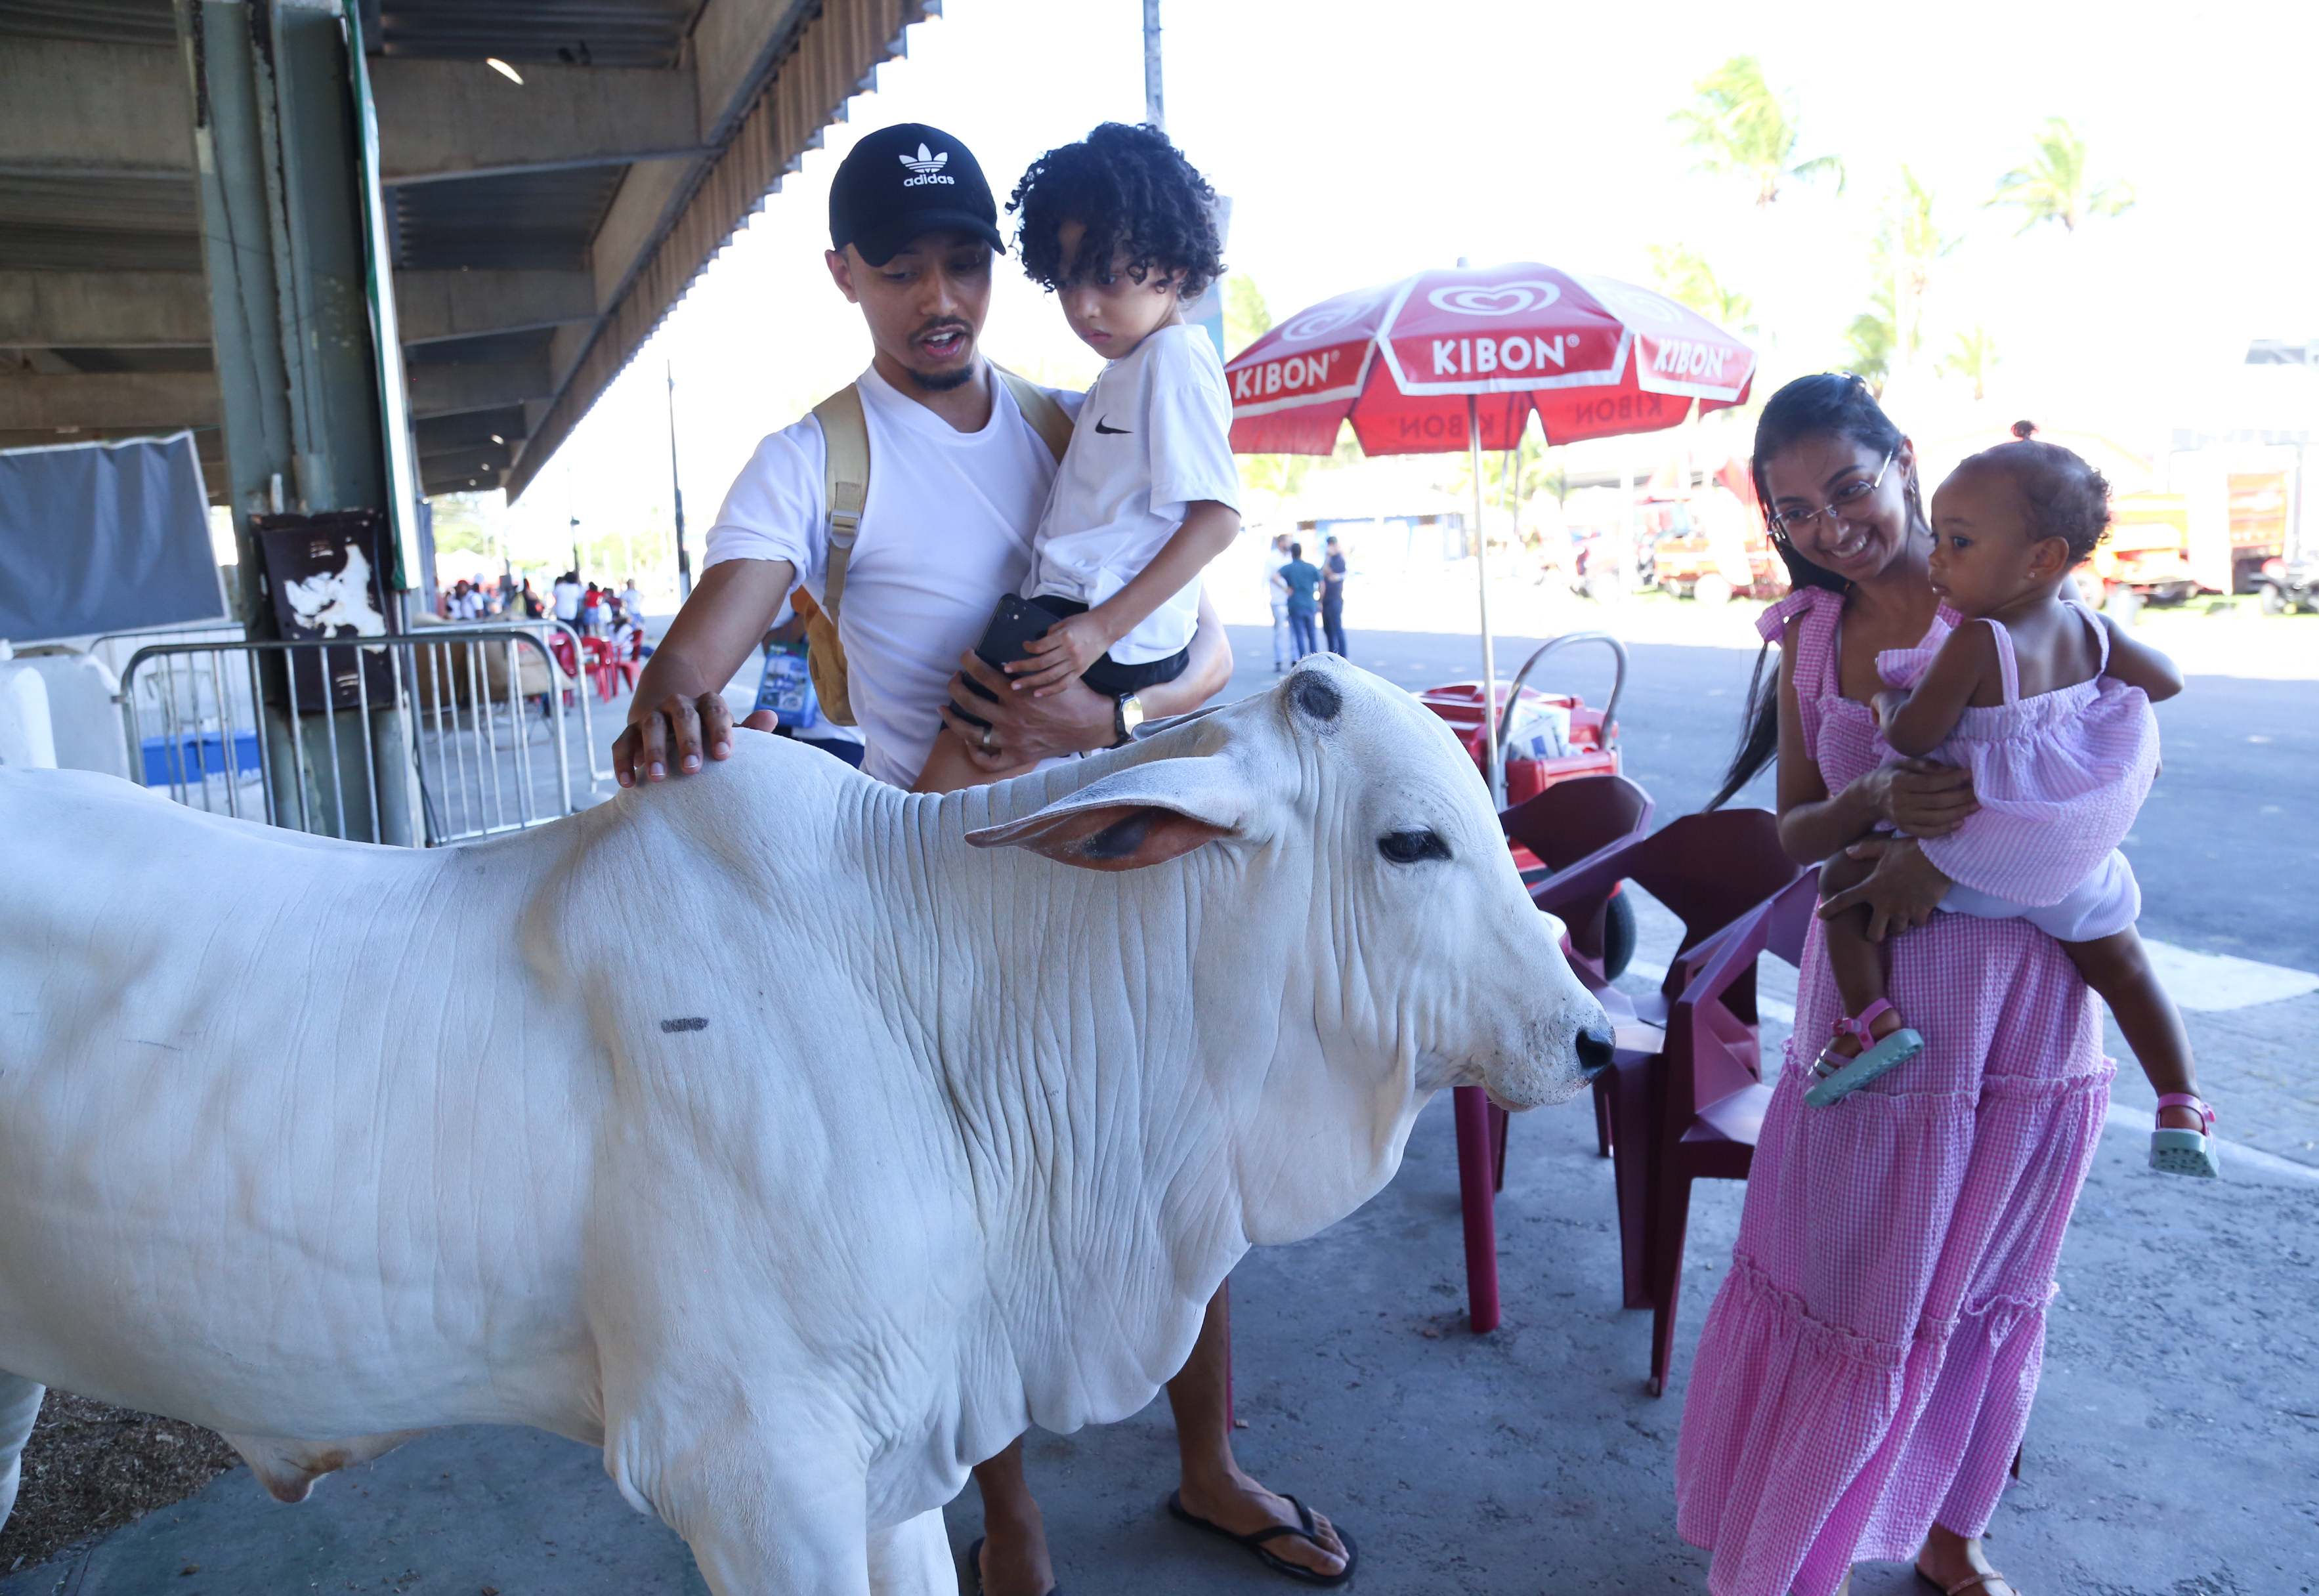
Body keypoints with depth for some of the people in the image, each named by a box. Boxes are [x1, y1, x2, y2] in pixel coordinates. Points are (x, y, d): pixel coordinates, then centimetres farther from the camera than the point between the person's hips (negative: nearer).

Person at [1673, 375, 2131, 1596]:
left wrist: (1943, 846, -21)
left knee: (1986, 1288, 15)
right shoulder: (1809, 638, 4)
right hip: (1874, 988, 1)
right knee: (1855, 1292, 6)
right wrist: (1877, 801, -19)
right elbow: (1794, 831, 4)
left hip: (2030, 983, 0)